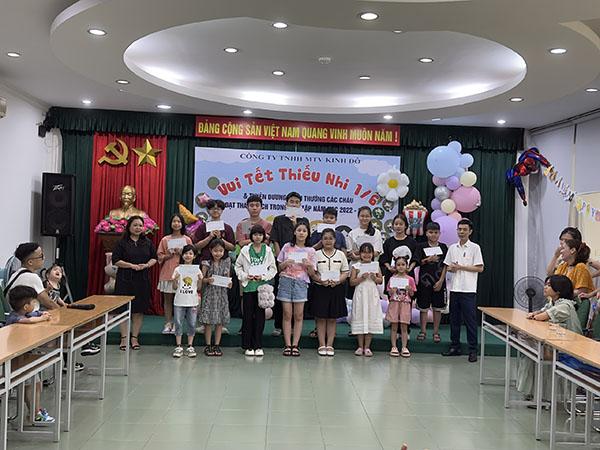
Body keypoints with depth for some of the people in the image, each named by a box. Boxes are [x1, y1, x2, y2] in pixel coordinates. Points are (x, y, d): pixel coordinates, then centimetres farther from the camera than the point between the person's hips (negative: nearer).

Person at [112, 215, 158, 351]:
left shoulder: (148, 242, 8)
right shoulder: (122, 242, -1)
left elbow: (154, 258, 13)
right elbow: (115, 260, -6)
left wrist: (147, 265, -8)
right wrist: (132, 265, -15)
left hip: (142, 280, 3)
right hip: (125, 280, -3)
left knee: (139, 309, 4)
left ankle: (135, 337, 14)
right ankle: (124, 338, 9)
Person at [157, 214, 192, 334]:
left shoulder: (187, 240, 5)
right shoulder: (165, 240, 7)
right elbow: (159, 257, 8)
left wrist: (182, 253, -11)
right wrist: (168, 255, -10)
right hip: (167, 273, 1)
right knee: (167, 299, 4)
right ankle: (168, 324, 11)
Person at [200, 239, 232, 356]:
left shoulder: (226, 262, 4)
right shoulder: (207, 263, -4)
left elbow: (228, 277, 10)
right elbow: (202, 279, -1)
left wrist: (229, 283, -10)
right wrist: (207, 280, -21)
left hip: (221, 294, 2)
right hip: (209, 294, -2)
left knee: (220, 321, 5)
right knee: (208, 321, 0)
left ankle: (217, 345, 15)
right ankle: (208, 345, 11)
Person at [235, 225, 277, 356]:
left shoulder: (268, 250, 4)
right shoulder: (245, 250, 3)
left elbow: (273, 268, 5)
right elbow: (238, 266, 7)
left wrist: (263, 276, -9)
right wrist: (245, 276, -7)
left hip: (262, 286, 0)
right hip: (248, 286, 0)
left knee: (260, 316, 2)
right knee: (248, 316, 1)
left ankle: (258, 346, 10)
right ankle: (248, 346, 9)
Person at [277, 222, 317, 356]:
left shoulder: (310, 251, 8)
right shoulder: (287, 247, 9)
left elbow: (312, 274, 8)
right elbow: (279, 268, 11)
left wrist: (309, 265, -11)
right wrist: (286, 263, -9)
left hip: (301, 283, 0)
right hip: (286, 281, 0)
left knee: (298, 315, -2)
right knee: (287, 314, -2)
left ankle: (295, 345, 2)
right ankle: (287, 345, 1)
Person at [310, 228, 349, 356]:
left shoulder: (340, 254, 6)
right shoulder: (317, 254, 3)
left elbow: (345, 272, 5)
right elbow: (312, 272, 0)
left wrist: (337, 281, -13)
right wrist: (321, 280, -17)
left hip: (336, 288, 1)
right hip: (320, 288, -1)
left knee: (332, 318, 5)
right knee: (321, 318, 1)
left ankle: (329, 345, 11)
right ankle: (322, 345, 7)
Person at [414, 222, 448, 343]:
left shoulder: (443, 247, 4)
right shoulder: (421, 247, 3)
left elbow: (445, 266, 1)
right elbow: (418, 262, -3)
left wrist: (441, 281, -7)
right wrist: (428, 260, -21)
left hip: (438, 282, 1)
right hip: (424, 280, -1)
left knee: (437, 308, 6)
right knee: (423, 307, 5)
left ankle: (436, 332, 15)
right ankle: (423, 331, 16)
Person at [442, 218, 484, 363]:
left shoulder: (475, 248, -3)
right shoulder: (452, 248, 11)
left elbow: (480, 268, -7)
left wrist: (461, 267, -12)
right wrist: (451, 268, -7)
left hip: (468, 290, -5)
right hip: (454, 288, 5)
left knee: (470, 320, -2)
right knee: (454, 319, 10)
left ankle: (473, 350, 3)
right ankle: (455, 347, 19)